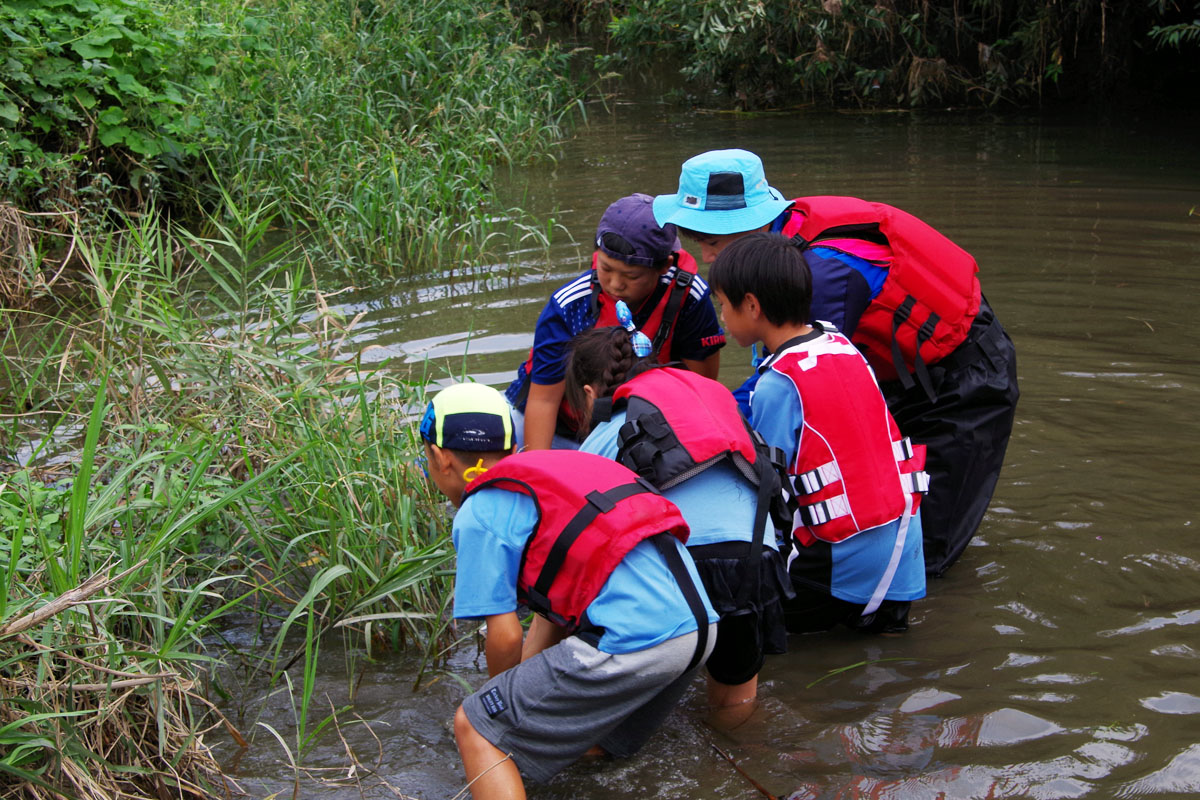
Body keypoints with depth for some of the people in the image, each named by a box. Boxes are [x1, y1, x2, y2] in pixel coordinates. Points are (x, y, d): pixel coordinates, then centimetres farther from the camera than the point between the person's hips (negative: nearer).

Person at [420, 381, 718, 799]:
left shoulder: (479, 513, -1)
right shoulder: (545, 471, 24)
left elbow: (505, 635, -1)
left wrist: (502, 695, 19)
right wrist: (520, 688, 30)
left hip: (633, 641, -9)